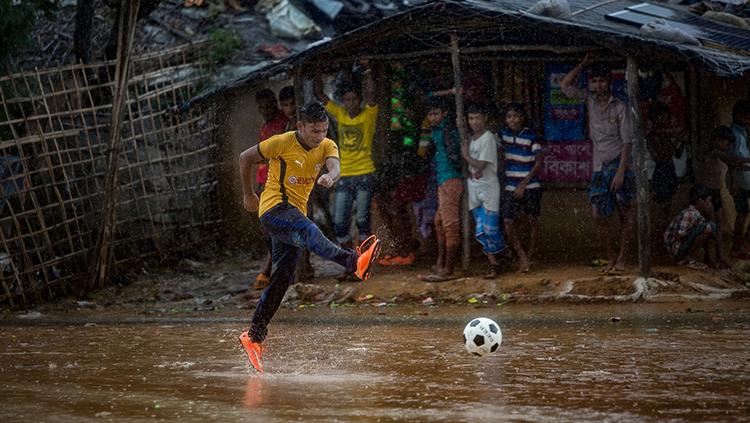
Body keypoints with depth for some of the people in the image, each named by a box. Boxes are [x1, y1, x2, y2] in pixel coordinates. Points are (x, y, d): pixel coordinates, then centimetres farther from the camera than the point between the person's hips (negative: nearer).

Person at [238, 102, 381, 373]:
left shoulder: (327, 146, 3)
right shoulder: (282, 144, -9)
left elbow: (334, 166, -19)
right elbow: (245, 158, 4)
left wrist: (330, 176, -43)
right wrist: (249, 195, 12)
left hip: (295, 212, 7)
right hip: (275, 208, -7)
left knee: (283, 278, 6)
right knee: (309, 232, -35)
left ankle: (254, 336, 14)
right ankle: (355, 262, -64)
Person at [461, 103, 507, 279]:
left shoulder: (488, 138, -12)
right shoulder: (470, 138, 11)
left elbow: (480, 165, -16)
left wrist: (466, 155, -3)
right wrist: (471, 172, -2)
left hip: (488, 187, -7)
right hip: (473, 188, 7)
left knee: (490, 229, -8)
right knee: (481, 232, 3)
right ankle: (493, 264, 8)